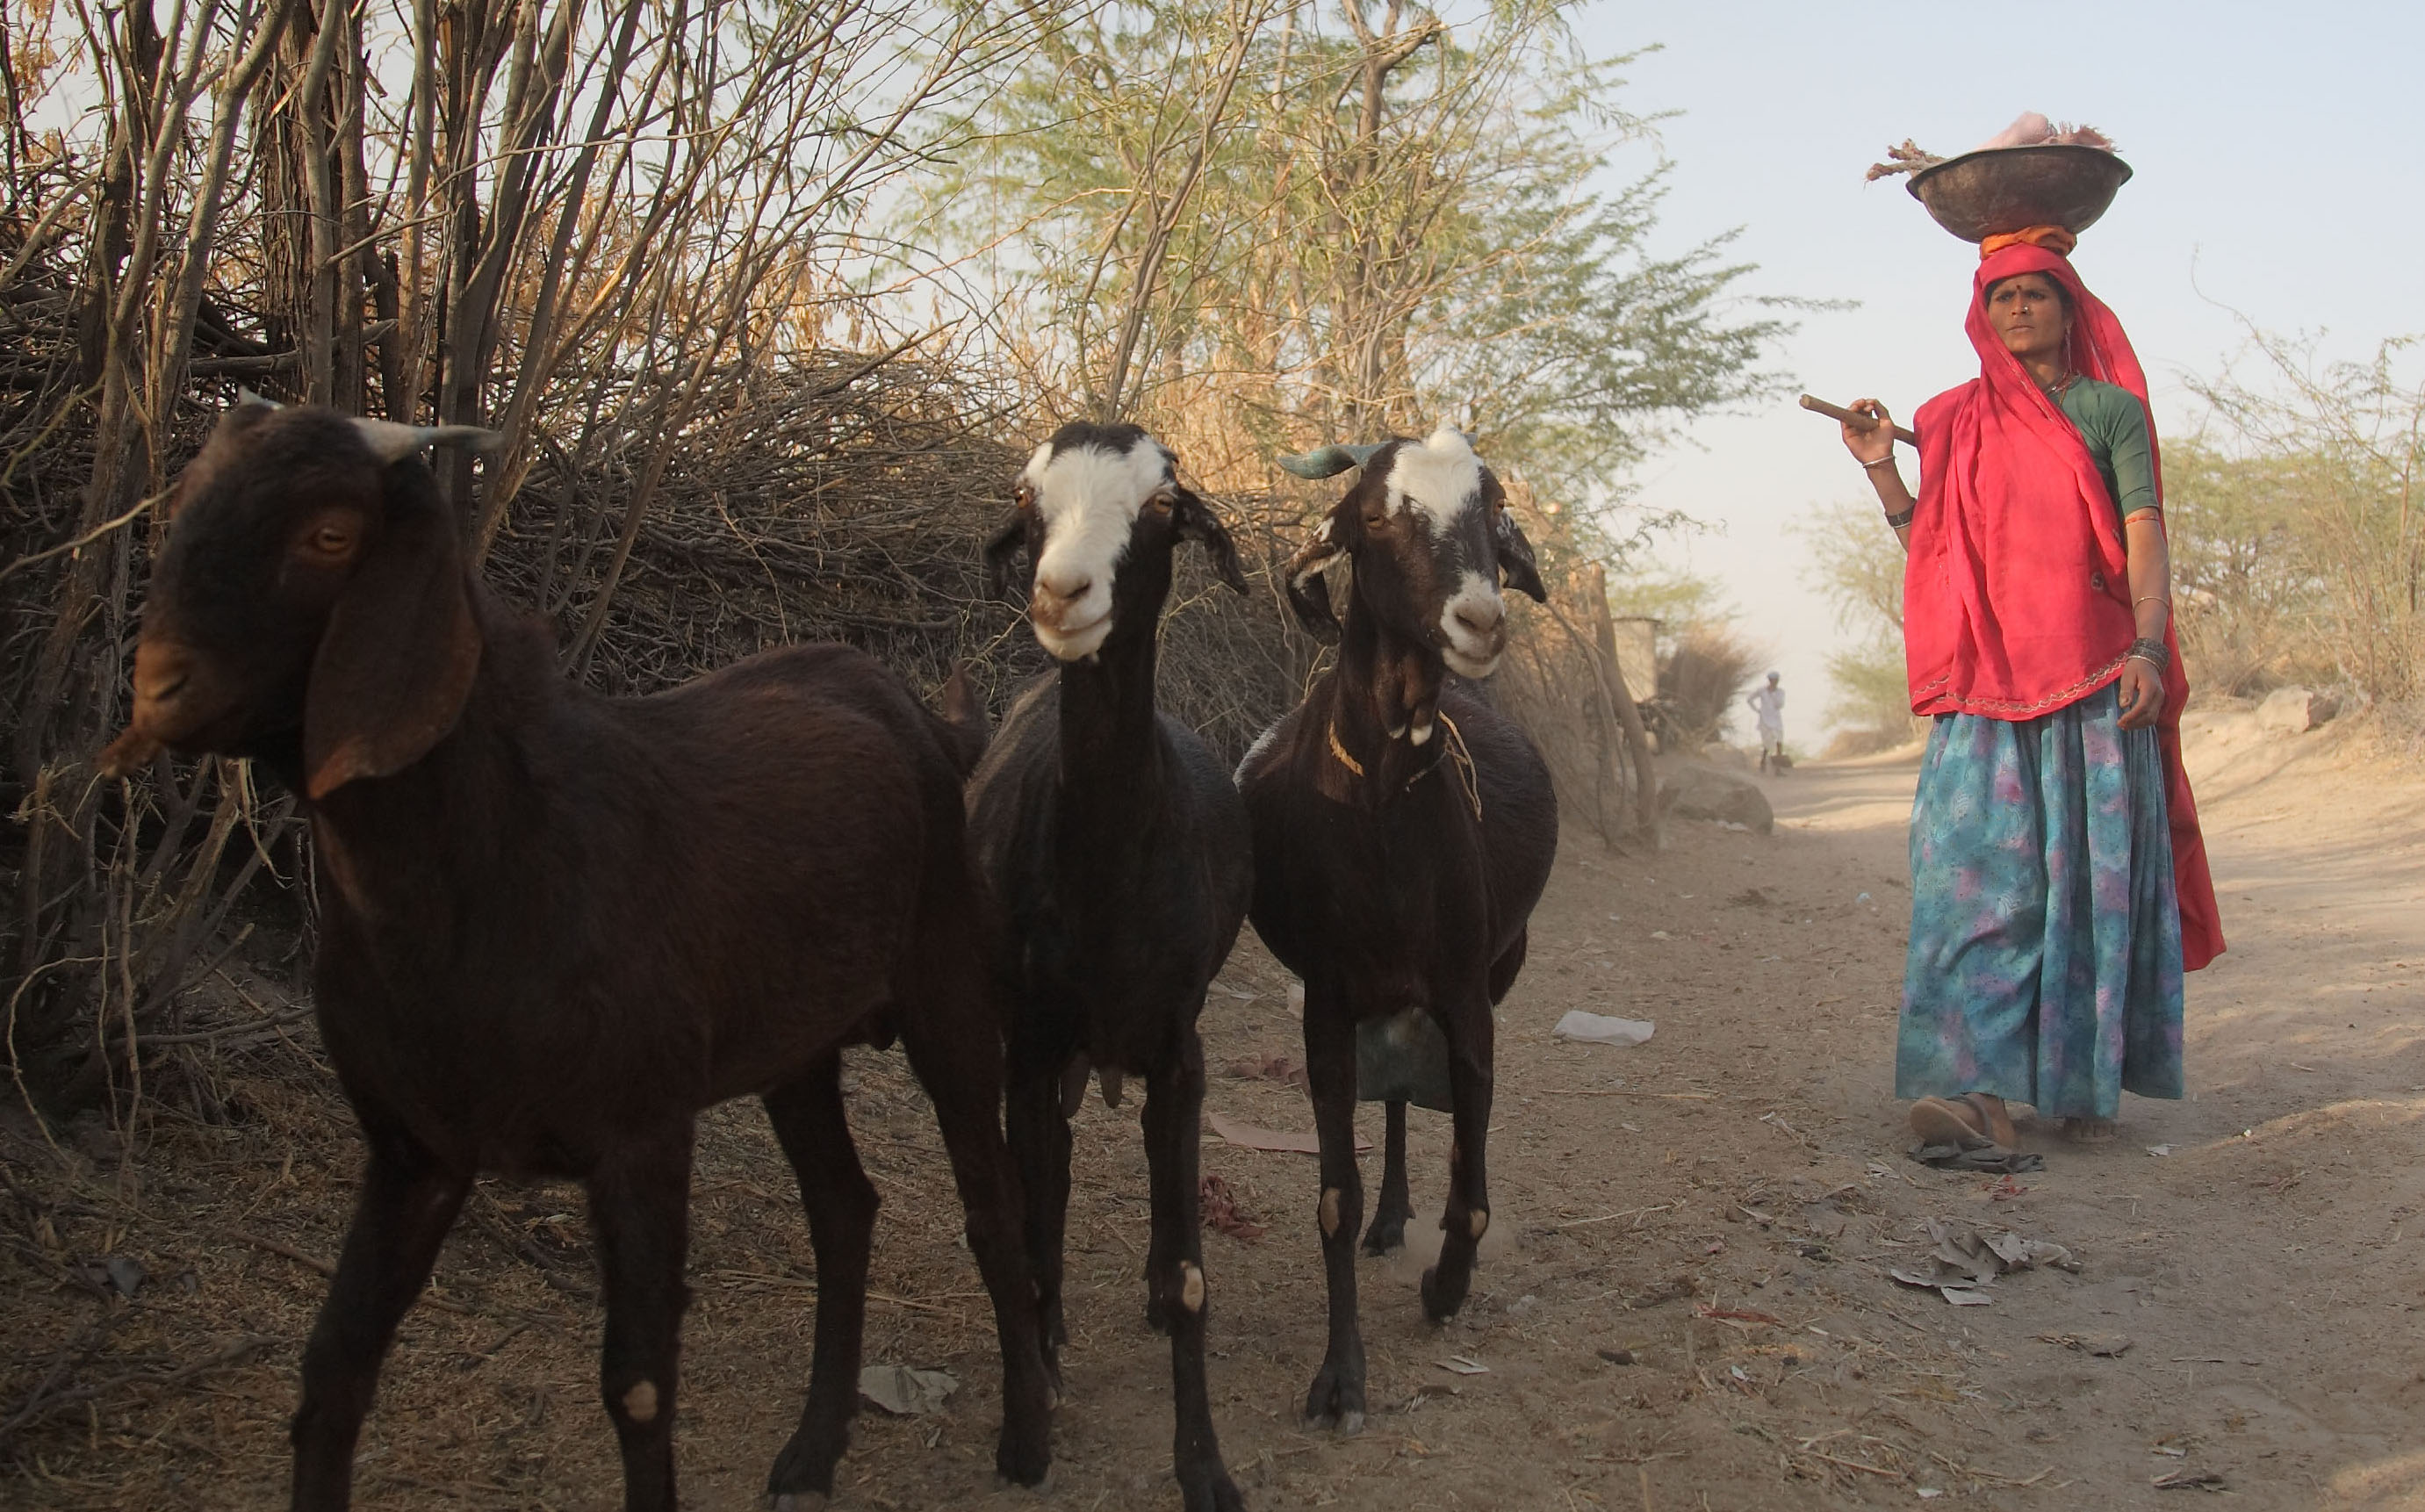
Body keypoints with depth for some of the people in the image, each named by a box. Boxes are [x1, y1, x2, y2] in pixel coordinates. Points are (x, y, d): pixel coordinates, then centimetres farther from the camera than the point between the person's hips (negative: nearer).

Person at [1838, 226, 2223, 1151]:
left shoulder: (2109, 407, 8)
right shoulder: (1957, 422, 17)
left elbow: (2145, 536, -1)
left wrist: (2147, 648, -14)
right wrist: (1882, 470, 6)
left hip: (2093, 674, -2)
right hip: (1986, 677, 2)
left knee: (2095, 869, -1)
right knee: (1978, 865, -11)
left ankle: (2089, 1082, 9)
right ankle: (1981, 1088, -16)